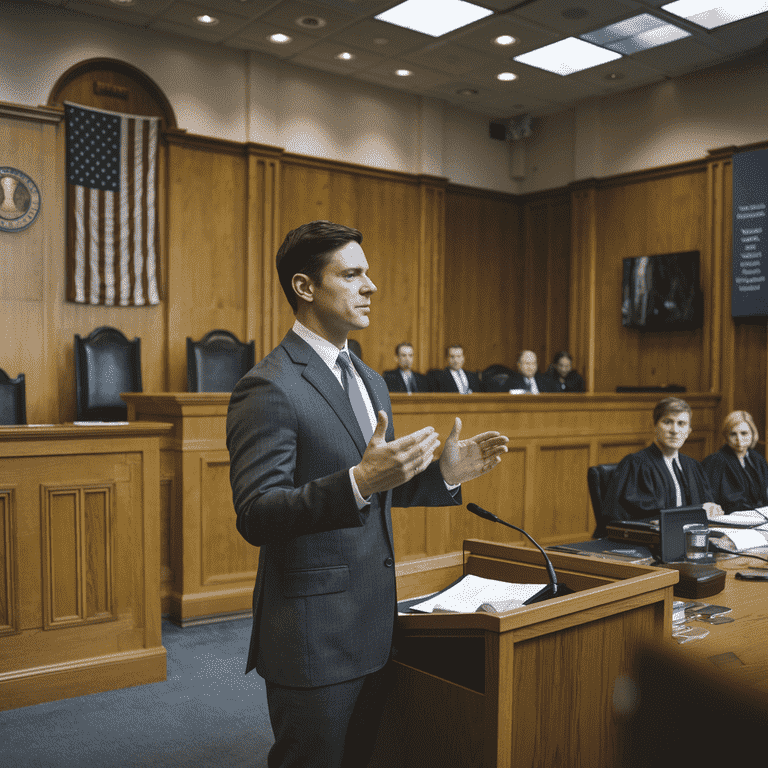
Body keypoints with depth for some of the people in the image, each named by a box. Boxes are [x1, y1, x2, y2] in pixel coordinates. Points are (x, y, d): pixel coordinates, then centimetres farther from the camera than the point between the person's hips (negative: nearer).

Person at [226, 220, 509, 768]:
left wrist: (445, 474, 5)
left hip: (373, 630, 8)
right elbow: (256, 518, -22)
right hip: (313, 638, -8)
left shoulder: (370, 381, 13)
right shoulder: (268, 388, -16)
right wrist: (359, 482, -34)